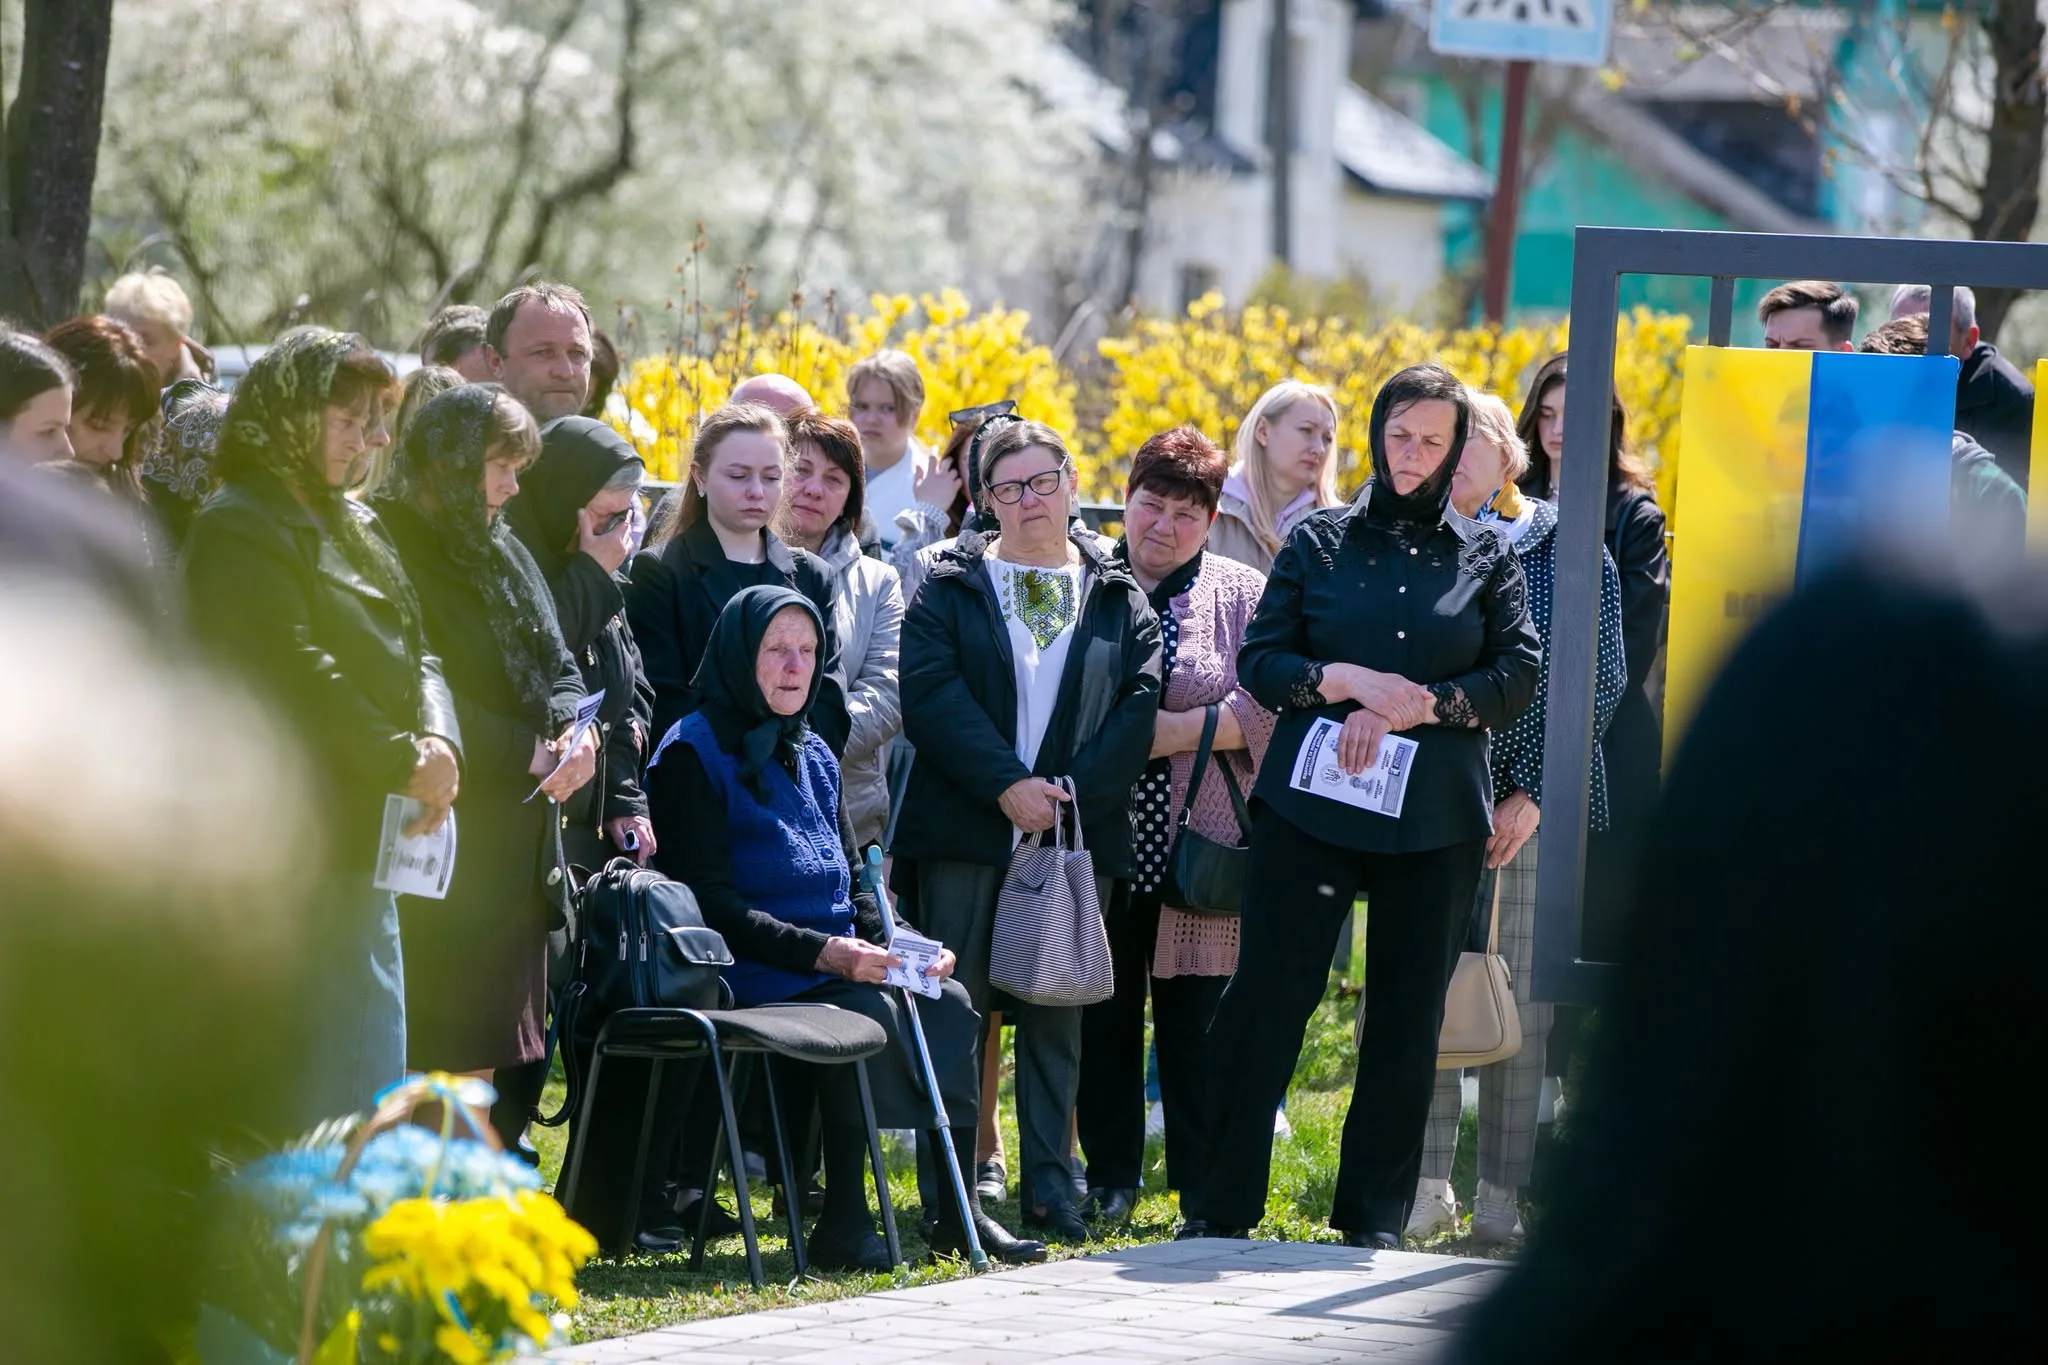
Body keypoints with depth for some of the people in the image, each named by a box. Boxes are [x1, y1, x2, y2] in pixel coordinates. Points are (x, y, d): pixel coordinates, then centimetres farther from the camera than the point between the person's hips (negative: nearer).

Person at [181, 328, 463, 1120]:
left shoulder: (353, 526, 18)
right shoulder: (238, 530, -10)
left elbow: (413, 654, 13)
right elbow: (296, 671, -18)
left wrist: (438, 741, -7)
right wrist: (403, 763, -15)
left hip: (368, 839, 9)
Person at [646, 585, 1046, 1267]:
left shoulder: (812, 755, 21)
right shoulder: (694, 755, -5)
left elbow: (853, 877, 21)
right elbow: (710, 903, -13)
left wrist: (899, 944, 0)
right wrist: (820, 952, -22)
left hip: (838, 962, 7)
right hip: (750, 974, -7)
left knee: (946, 1002, -17)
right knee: (867, 1013, -32)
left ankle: (958, 1213, -15)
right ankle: (842, 1227, -28)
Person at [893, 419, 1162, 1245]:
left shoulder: (1119, 598, 11)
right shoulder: (951, 588, 6)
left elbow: (1140, 705, 2)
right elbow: (929, 691, -6)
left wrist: (1074, 790, -11)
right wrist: (1006, 783, -15)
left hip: (1077, 829, 2)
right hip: (963, 830, -1)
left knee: (1057, 1009, 4)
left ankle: (1049, 1180, 9)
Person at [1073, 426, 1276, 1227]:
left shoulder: (1244, 597, 7)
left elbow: (1270, 706, -5)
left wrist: (1174, 731, -13)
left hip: (1201, 851, -1)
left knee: (1198, 1023, -1)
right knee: (1102, 1017, 5)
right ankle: (1109, 1181, 16)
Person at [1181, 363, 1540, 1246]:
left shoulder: (1486, 557, 8)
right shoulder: (1319, 542, 7)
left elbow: (1516, 677, 0)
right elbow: (1260, 661, 3)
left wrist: (1410, 708, -12)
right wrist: (1347, 683, -14)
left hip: (1434, 817, 1)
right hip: (1311, 806, -1)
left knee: (1408, 1017, 4)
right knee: (1268, 996, -4)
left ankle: (1374, 1215, 13)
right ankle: (1222, 1206, 3)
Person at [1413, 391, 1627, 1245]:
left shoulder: (1567, 550, 4)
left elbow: (1604, 680, 2)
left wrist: (1535, 796, -6)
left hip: (1532, 804, -1)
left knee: (1523, 998, -1)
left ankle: (1501, 1197, 3)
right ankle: (1426, 1187, 0)